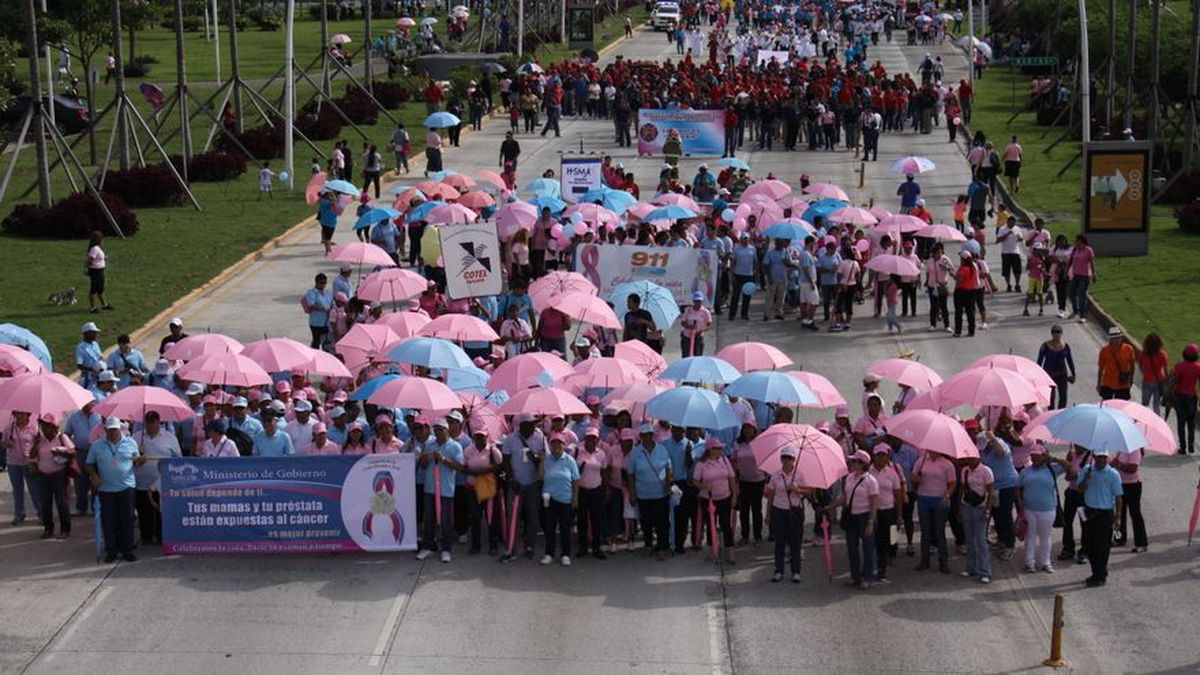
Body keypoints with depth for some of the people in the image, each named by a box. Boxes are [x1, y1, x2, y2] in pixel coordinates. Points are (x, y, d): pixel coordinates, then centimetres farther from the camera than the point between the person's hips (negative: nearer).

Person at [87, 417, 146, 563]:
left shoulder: (130, 443, 5)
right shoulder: (97, 446, 4)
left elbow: (136, 461, 12)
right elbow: (90, 465, 11)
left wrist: (141, 460, -10)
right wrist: (94, 476, -6)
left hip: (126, 486, 0)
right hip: (106, 489, 0)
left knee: (127, 519, 1)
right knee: (108, 521, 2)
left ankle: (127, 550, 8)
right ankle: (111, 551, 10)